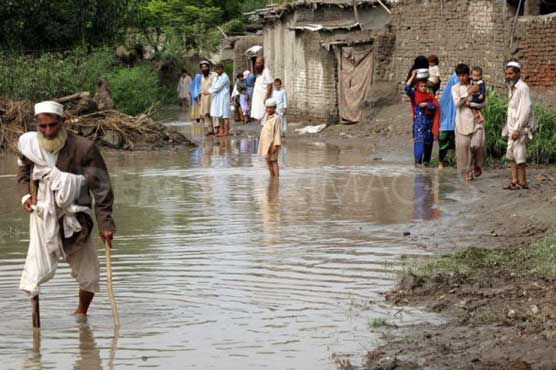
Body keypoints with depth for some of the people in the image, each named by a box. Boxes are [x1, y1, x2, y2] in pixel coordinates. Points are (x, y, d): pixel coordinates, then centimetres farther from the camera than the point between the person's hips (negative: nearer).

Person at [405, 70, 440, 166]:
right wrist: (412, 76, -12)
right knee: (419, 140, -12)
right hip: (418, 121, -3)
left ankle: (426, 160, 20)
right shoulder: (414, 95, 3)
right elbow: (407, 88, -12)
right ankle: (418, 161, -16)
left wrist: (426, 104, -14)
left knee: (428, 141, 8)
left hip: (429, 121, 3)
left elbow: (435, 105, -4)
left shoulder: (430, 96, 8)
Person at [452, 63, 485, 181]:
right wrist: (469, 93, -13)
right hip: (462, 121, 0)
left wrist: (469, 104, -7)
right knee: (463, 146, -5)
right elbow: (457, 102, -10)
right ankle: (468, 171, 7)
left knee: (477, 144, -14)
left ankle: (477, 165, 13)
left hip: (476, 119, 0)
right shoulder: (455, 88, 6)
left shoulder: (475, 86, 9)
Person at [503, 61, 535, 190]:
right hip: (513, 127, 9)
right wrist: (506, 130, 18)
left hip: (521, 127, -9)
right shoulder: (512, 88, 15)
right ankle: (515, 181, 12)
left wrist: (517, 129, -23)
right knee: (511, 154, 8)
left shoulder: (522, 88, -14)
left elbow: (526, 110, -21)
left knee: (519, 154, -8)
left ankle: (523, 182, -2)